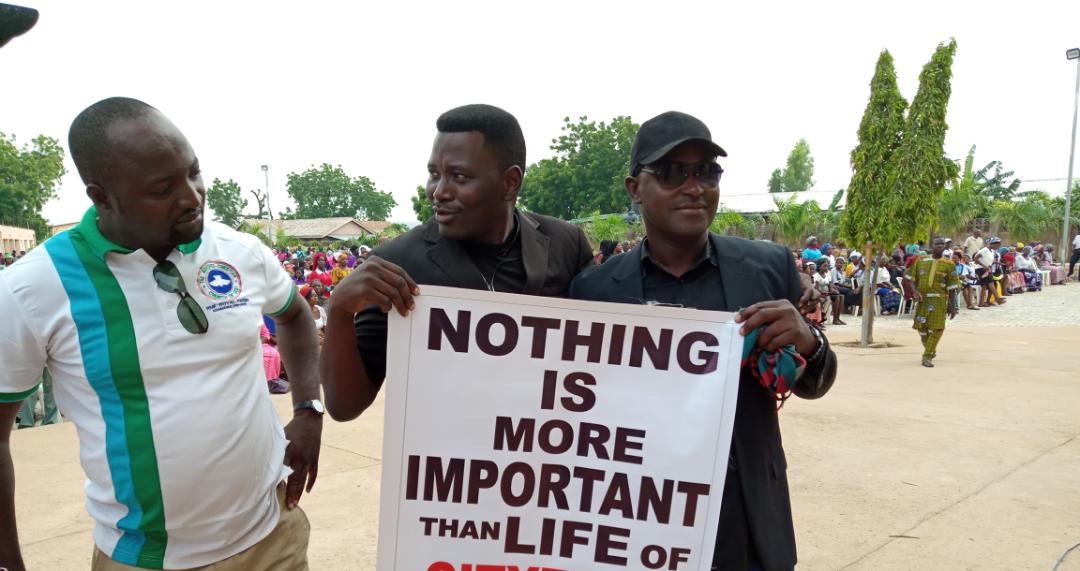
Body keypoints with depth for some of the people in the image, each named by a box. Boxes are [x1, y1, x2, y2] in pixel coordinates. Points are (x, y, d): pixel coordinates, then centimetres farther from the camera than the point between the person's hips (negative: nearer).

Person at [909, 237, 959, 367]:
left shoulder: (948, 264, 0)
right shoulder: (921, 261, 5)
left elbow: (952, 287, 1)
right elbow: (913, 278, 10)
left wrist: (952, 305, -3)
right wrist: (915, 291, -9)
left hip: (939, 299, -2)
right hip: (922, 298, 2)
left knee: (936, 328, -9)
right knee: (921, 326, 8)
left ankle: (927, 356, 1)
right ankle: (931, 350, 35)